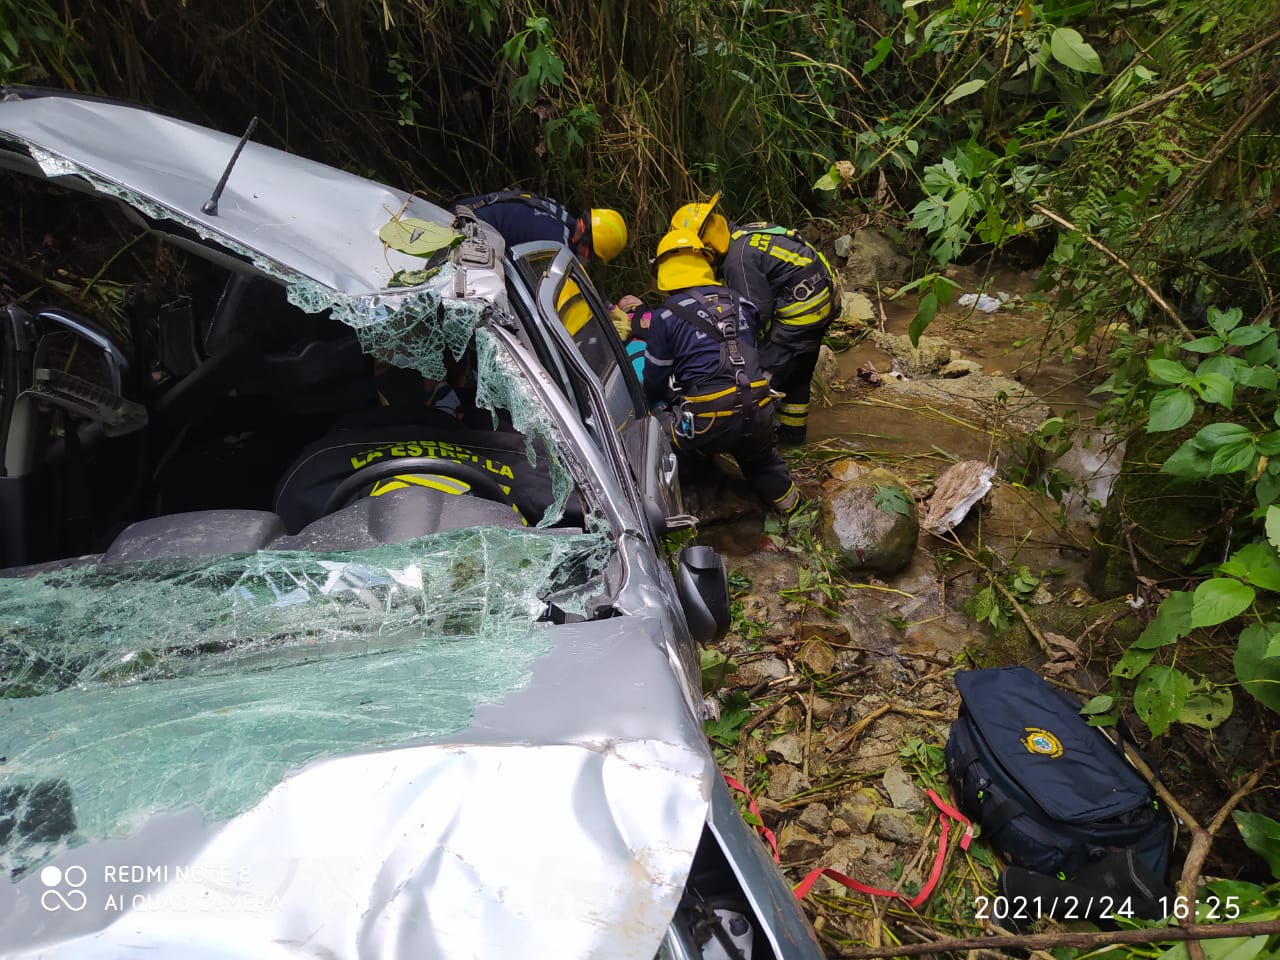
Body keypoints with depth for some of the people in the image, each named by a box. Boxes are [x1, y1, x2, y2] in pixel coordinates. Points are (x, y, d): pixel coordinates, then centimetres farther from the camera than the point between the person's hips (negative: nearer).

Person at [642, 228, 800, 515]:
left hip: (707, 425, -5)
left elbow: (655, 378, 7)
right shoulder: (738, 303, 13)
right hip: (757, 416, 6)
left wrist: (652, 403, 30)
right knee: (759, 455, 36)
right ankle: (785, 499, 46)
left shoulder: (665, 316, -1)